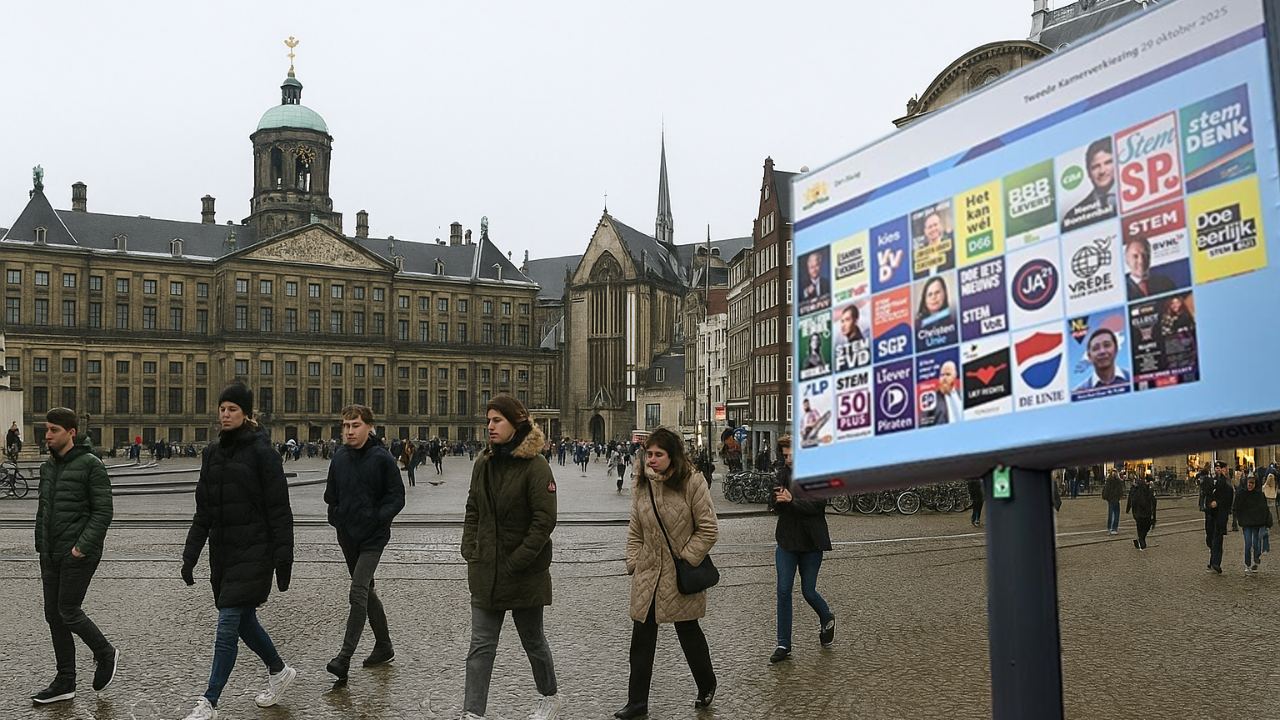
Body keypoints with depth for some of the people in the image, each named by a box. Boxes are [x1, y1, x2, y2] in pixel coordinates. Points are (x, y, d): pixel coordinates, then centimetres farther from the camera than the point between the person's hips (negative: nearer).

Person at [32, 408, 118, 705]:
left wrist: (83, 546, -19)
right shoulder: (48, 466, 12)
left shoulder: (90, 465, -11)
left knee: (68, 612, -7)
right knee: (53, 615, 8)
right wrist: (41, 547, 14)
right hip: (51, 556, 8)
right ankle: (65, 682, 17)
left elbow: (103, 511, -14)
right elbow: (43, 510, 20)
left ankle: (105, 654, 16)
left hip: (78, 555, -8)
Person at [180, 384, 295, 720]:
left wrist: (283, 560, -14)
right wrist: (190, 554, 8)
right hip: (222, 553, 7)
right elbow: (203, 511, 14)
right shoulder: (212, 453, 10)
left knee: (228, 626, -7)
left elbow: (279, 510, -11)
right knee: (244, 622, 14)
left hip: (253, 552, -7)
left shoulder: (261, 452, -10)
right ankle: (280, 672, 35)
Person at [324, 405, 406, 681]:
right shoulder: (339, 458, 5)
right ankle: (383, 646, 30)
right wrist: (336, 516, 6)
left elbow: (397, 497, -7)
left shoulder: (382, 458, -9)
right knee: (366, 592, 16)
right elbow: (330, 494, 18)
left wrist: (379, 517, -16)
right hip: (347, 537, 6)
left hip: (373, 537, -6)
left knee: (358, 594, -14)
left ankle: (344, 658, -15)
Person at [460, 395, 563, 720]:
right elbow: (473, 513, 14)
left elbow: (544, 521, -17)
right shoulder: (484, 465, 7)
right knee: (481, 645, 2)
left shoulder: (535, 466, -13)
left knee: (532, 641, 13)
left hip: (525, 573, -5)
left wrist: (516, 562, -17)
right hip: (486, 572, 5)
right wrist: (470, 553, 2)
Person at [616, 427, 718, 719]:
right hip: (648, 573, 5)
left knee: (688, 630, 10)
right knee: (641, 634, 5)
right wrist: (633, 562, 4)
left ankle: (707, 686, 34)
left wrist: (687, 559, -13)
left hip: (682, 574, -4)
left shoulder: (692, 482, -13)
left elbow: (708, 530, -11)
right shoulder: (641, 485, 4)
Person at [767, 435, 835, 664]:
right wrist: (778, 500, -21)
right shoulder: (782, 473, 2)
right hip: (787, 540, 3)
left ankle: (827, 620, 38)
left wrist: (791, 501, -28)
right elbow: (773, 505, 2)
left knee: (809, 592, 4)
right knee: (783, 591, -1)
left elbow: (818, 505, -19)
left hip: (811, 542, -3)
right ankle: (783, 645, 8)